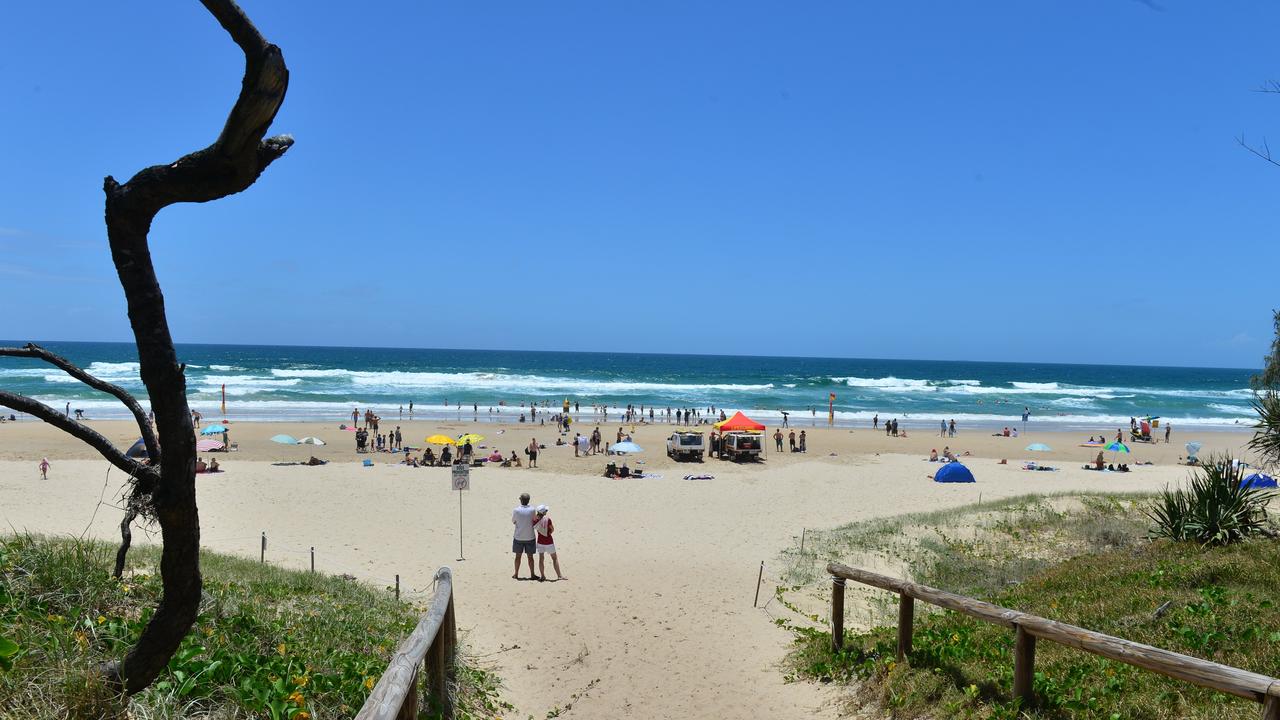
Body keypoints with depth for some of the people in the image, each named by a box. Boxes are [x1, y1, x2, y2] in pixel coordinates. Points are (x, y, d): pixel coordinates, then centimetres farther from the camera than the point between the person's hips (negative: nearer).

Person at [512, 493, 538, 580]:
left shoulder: (516, 510, -13)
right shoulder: (532, 510, -11)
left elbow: (513, 522, 1)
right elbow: (534, 521, 1)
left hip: (518, 537, 0)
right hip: (530, 537, 0)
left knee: (518, 556, 13)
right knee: (530, 556, 9)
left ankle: (516, 574, 22)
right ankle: (532, 575, 14)